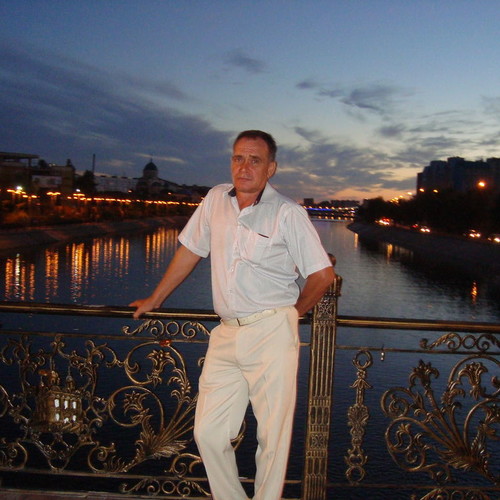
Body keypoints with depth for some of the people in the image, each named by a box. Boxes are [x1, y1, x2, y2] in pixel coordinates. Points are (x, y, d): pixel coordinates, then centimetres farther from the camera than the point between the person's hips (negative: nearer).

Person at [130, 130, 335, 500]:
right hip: (226, 335, 4)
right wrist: (154, 300, 26)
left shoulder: (289, 213, -4)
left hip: (271, 335, -4)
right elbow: (190, 252, 20)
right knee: (208, 433, 5)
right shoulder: (216, 199, 9)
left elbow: (323, 275, 0)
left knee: (273, 437, 3)